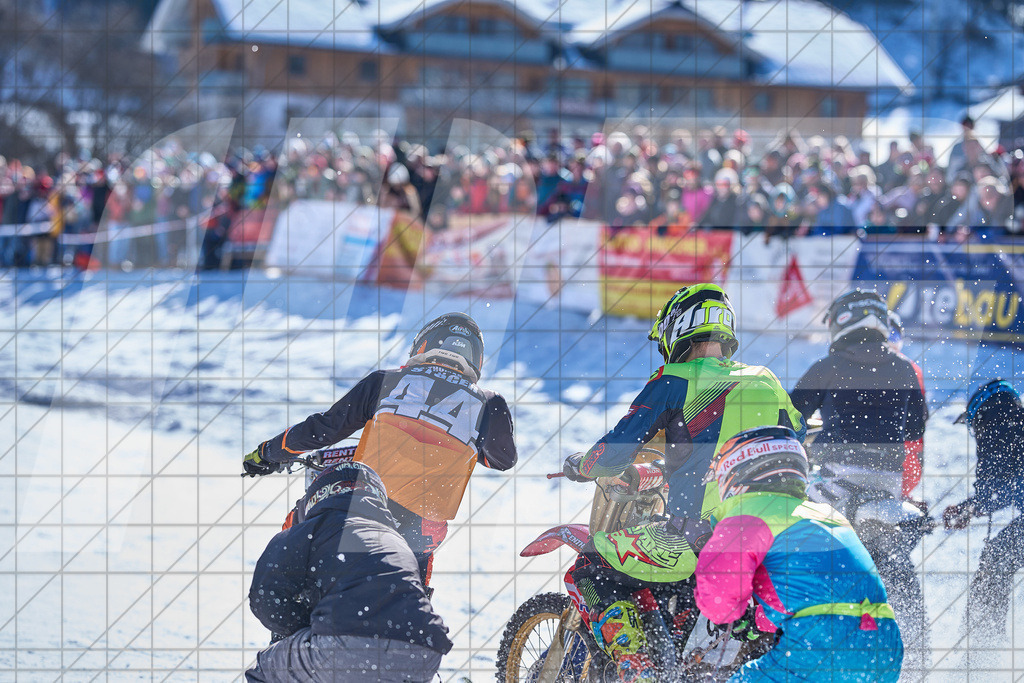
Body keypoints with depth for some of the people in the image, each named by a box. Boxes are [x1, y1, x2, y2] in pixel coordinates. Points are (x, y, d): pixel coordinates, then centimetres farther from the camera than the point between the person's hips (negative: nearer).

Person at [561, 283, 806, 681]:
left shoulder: (676, 383, -1)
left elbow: (615, 452, -4)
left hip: (694, 535, -7)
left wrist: (580, 467, 18)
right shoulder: (766, 382, 16)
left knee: (585, 574, 3)